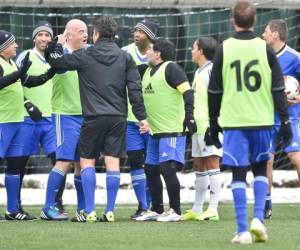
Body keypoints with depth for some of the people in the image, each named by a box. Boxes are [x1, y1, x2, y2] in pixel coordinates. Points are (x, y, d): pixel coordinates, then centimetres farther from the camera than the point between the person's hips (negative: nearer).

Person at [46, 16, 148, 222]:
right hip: (118, 118, 2)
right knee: (113, 162, 2)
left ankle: (90, 211, -2)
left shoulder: (85, 56, -2)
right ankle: (110, 211, -2)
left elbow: (56, 62, 8)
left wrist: (56, 46, 27)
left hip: (94, 118, -2)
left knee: (87, 161, 6)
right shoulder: (125, 57, 5)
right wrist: (142, 117, 5)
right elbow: (135, 88, 2)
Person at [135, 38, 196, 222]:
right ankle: (157, 210, 21)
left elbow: (187, 92, -18)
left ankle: (175, 211, -5)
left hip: (172, 131, -9)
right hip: (155, 131, 9)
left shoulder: (170, 69, -11)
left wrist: (189, 115, -25)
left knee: (167, 169, -12)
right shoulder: (148, 71, 16)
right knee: (151, 171, 11)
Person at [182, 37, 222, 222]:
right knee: (199, 166, 13)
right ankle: (197, 210, 19)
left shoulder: (211, 70, -11)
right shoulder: (199, 72, 20)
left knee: (212, 163, -11)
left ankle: (213, 210, -13)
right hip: (198, 127, 10)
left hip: (209, 127, -10)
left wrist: (212, 127, -21)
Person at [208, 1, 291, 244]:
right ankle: (258, 218, -1)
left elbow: (214, 91, 4)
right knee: (260, 170, 17)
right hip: (262, 121, 1)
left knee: (239, 174, 3)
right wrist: (285, 121, 5)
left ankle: (242, 230, -4)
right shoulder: (265, 49, 0)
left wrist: (214, 124, 13)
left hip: (234, 122, -1)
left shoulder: (224, 50, -1)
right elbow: (278, 89, 0)